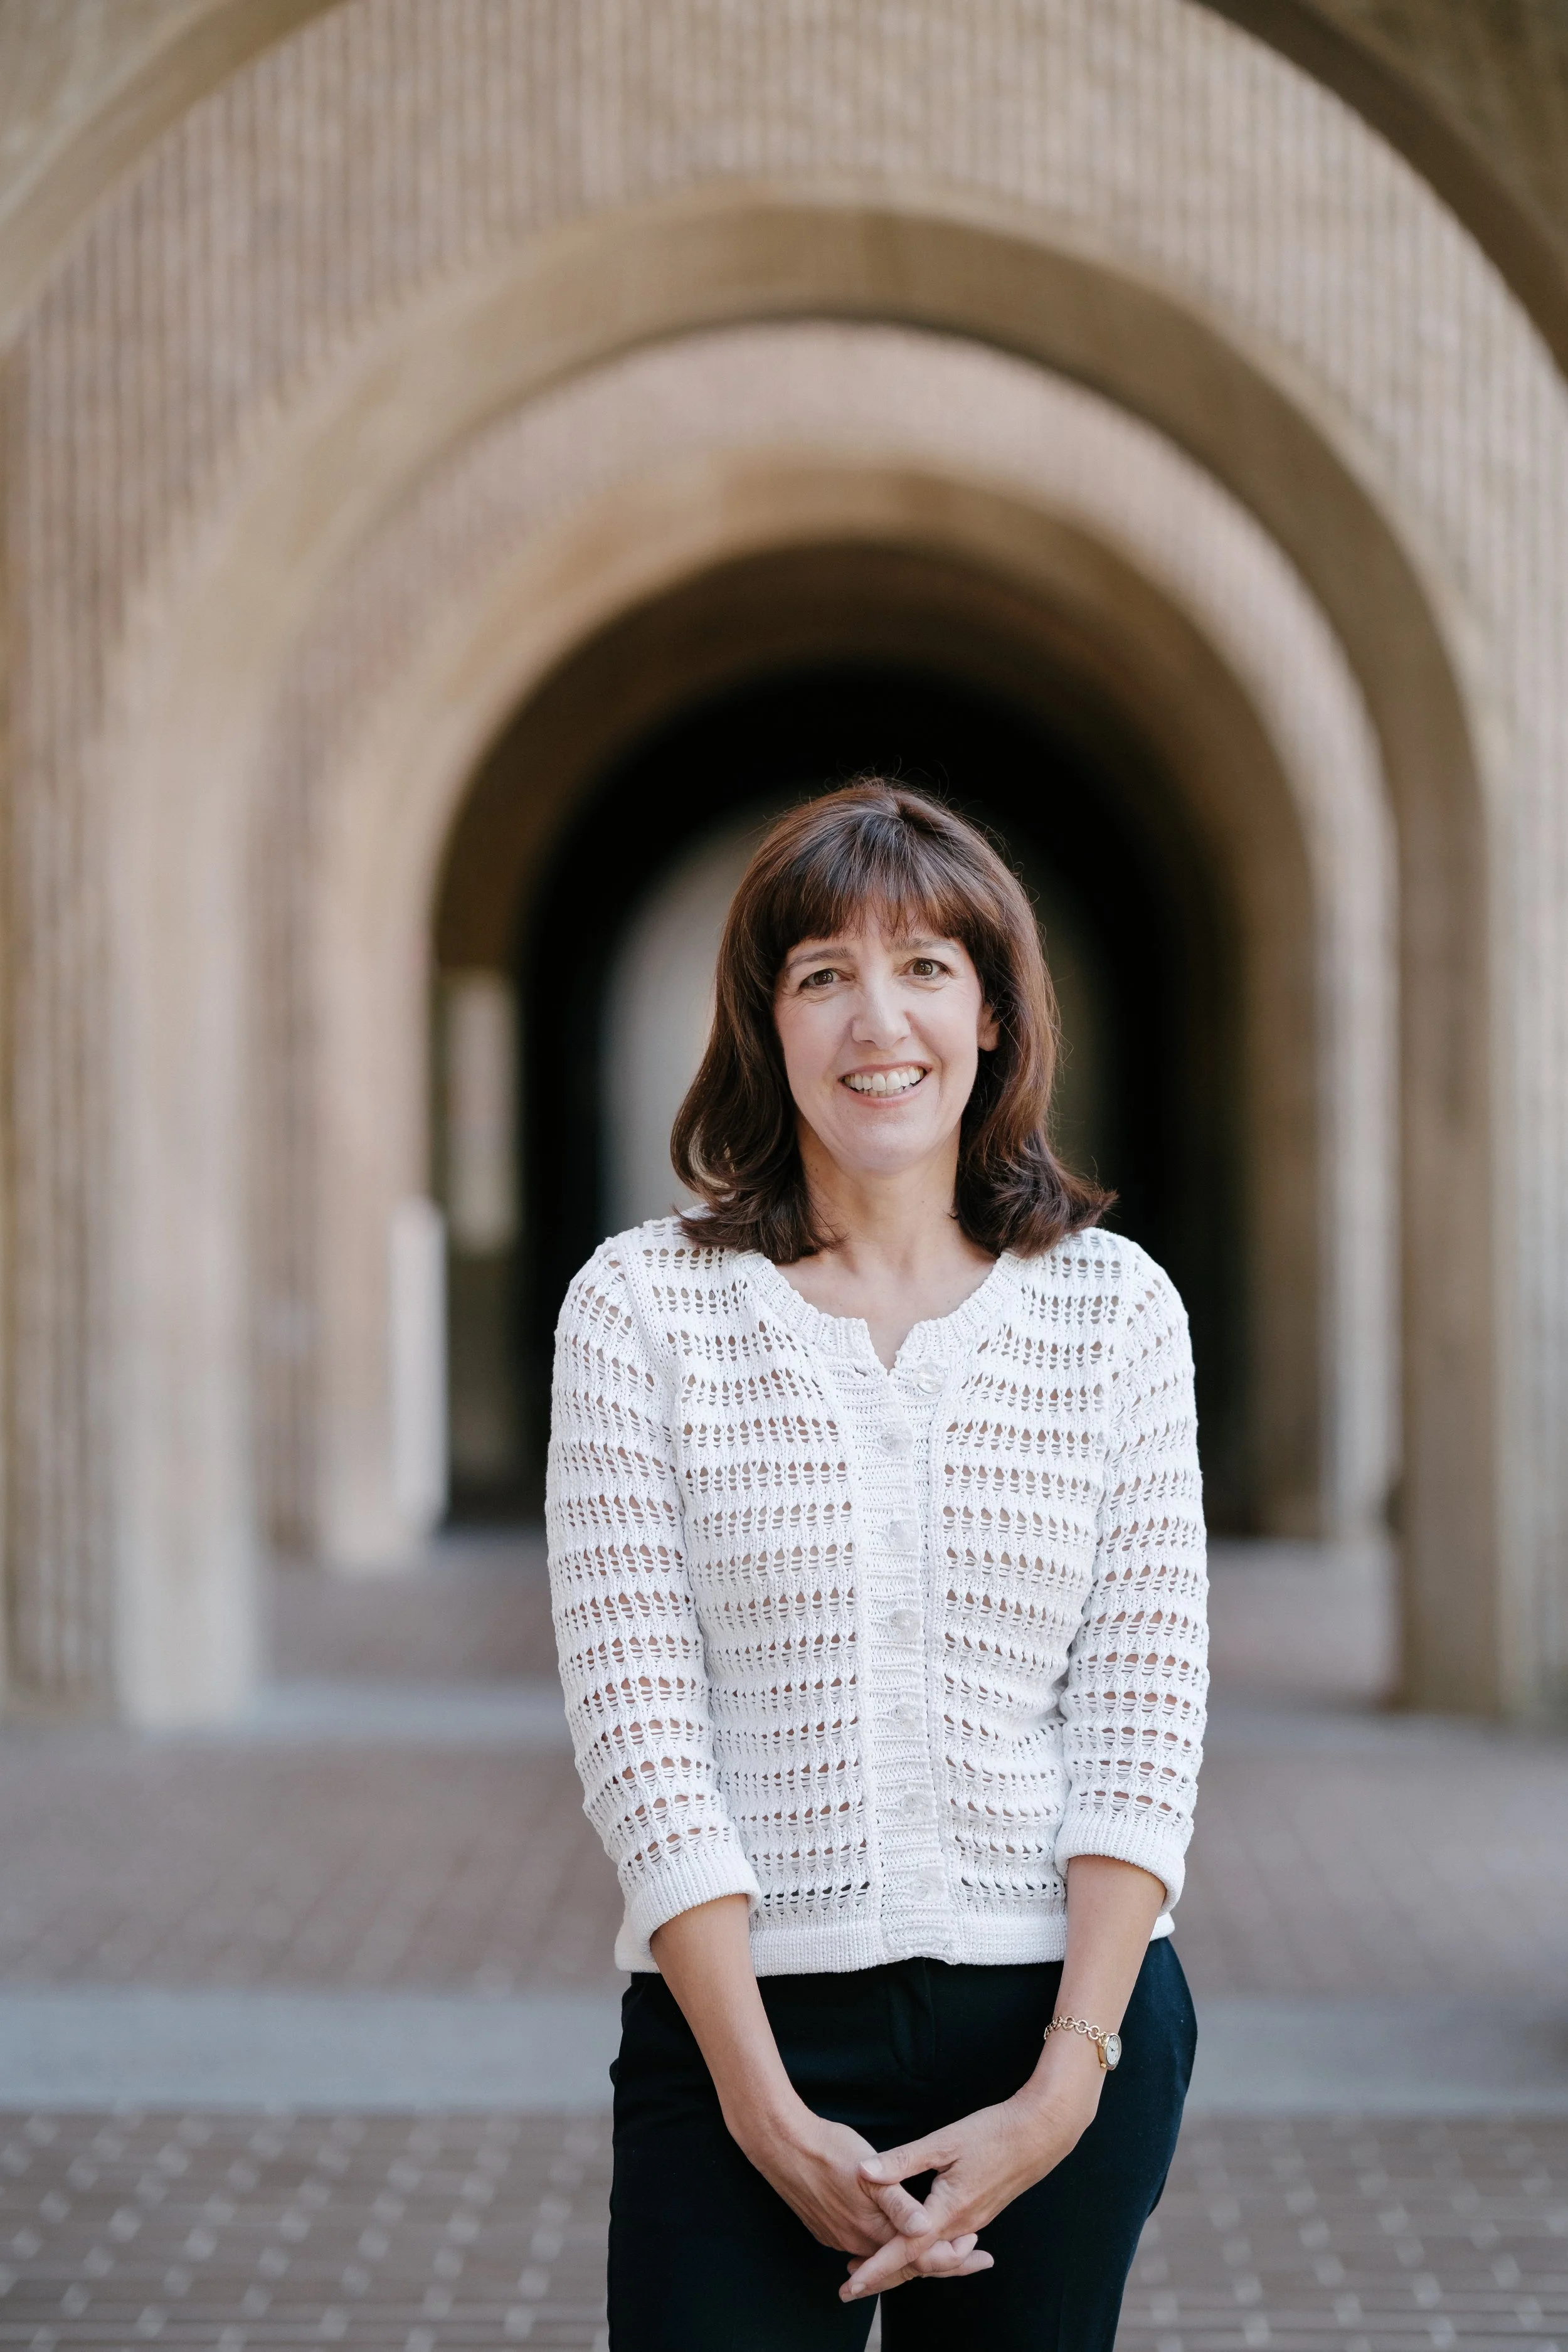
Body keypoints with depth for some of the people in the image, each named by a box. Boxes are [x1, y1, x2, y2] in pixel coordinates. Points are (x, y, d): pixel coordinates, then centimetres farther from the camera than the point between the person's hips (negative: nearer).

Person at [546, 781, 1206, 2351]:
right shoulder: (641, 1307, -2)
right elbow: (636, 1721, -6)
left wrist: (1065, 2087, -10)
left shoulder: (1116, 1311, 3)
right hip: (744, 2023, -1)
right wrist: (764, 2106, -12)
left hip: (1067, 2014, 2)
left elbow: (1143, 1715, -1)